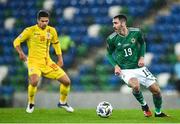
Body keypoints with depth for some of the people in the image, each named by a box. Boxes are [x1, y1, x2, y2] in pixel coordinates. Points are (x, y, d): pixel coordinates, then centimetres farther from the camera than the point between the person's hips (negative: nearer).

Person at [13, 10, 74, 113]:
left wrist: (60, 59, 15)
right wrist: (21, 53, -18)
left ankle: (62, 102, 25)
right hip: (34, 62, -5)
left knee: (67, 81, -2)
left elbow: (56, 43, 22)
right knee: (34, 81, -34)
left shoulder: (52, 31, 5)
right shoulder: (30, 30, -8)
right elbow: (16, 41, -2)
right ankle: (31, 104, -7)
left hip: (47, 62, 5)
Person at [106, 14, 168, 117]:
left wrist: (142, 57, -2)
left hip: (139, 67, 3)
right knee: (135, 86, -32)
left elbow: (142, 43, 13)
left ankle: (158, 112, 27)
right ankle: (144, 105, -2)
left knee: (156, 90, 1)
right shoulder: (111, 39, -10)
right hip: (125, 70, -2)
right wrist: (116, 65, -11)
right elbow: (109, 54, 5)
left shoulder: (136, 32, -8)